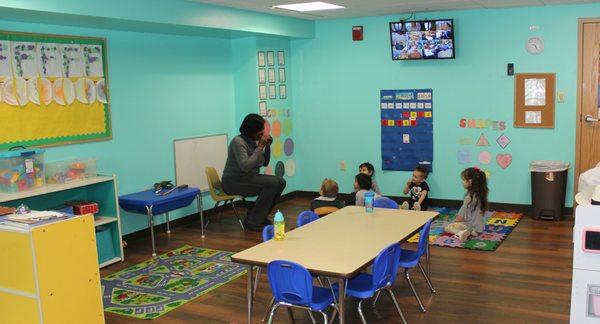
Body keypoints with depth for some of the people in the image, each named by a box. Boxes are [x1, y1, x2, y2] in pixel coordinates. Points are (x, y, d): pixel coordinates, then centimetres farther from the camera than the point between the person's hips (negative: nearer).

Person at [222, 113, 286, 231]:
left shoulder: (254, 141, 7)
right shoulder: (238, 142, -18)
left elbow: (265, 163, 13)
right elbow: (245, 166, -30)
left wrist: (268, 146, -3)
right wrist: (260, 147, -24)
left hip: (250, 177, 9)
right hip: (233, 181, -9)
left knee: (280, 182, -5)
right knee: (272, 183, -24)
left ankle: (260, 217, 6)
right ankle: (252, 222, -15)